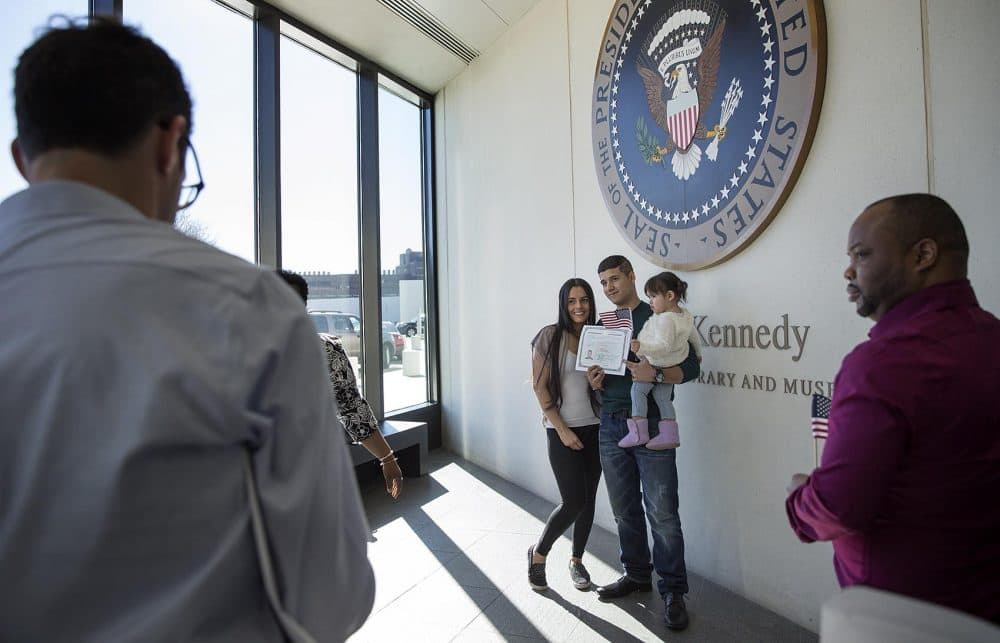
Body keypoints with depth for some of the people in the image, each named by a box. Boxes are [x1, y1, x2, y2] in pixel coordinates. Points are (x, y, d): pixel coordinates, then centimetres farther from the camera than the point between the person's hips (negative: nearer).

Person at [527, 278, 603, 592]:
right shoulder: (550, 336, -9)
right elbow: (540, 387, -9)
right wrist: (562, 430, -11)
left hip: (594, 428, 5)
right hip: (562, 430, -5)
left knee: (589, 499, 11)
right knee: (573, 501, -5)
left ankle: (577, 560, 32)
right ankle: (538, 552, 21)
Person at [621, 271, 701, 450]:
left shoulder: (665, 319, -27)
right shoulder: (686, 316, 3)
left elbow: (664, 346, -35)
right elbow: (694, 337, 17)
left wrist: (642, 347, -46)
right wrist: (697, 354, 33)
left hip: (656, 366, -9)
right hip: (673, 367, 9)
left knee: (637, 390, 1)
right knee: (663, 399, 16)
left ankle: (639, 433, 0)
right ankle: (670, 435, 21)